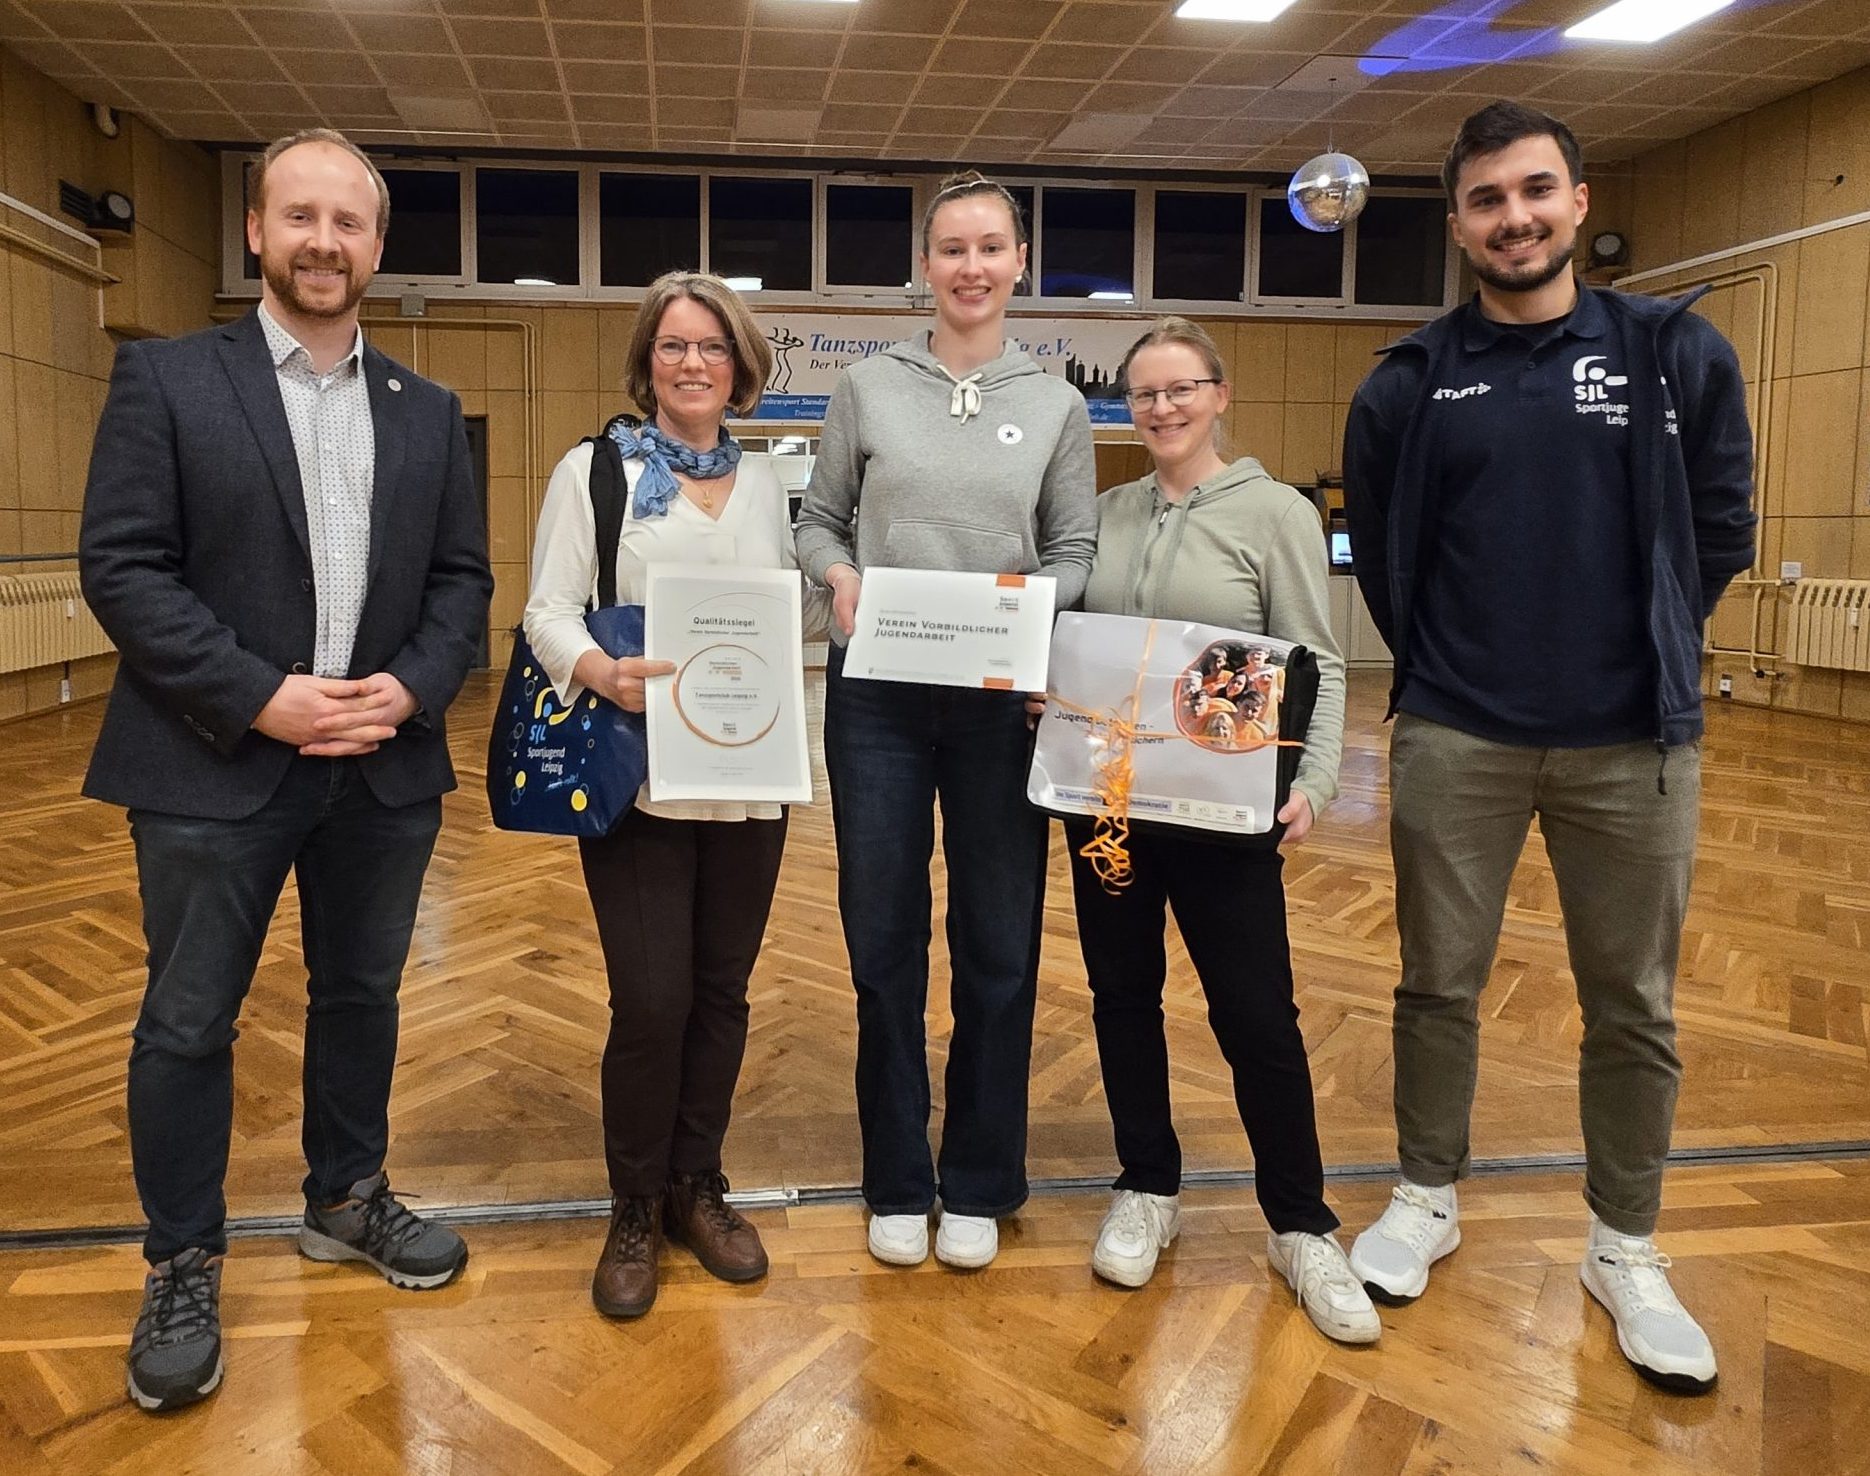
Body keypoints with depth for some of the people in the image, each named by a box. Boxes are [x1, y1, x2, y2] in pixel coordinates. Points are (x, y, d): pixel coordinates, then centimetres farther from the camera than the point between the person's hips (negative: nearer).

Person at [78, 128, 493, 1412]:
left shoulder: (428, 412, 10)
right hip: (212, 768, -3)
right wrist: (262, 699, -17)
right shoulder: (167, 380, -1)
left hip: (385, 767, 4)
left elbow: (462, 577, 7)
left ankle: (348, 1201, 36)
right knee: (188, 1024, 6)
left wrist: (411, 690, -10)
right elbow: (121, 566, -8)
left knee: (361, 1000, 16)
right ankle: (184, 1269, 24)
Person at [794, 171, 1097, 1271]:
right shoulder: (871, 387, 5)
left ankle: (981, 1183, 26)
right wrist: (840, 578, -12)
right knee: (884, 938, 8)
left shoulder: (1057, 405, 7)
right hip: (877, 693, 0)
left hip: (1001, 695, 0)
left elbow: (1076, 553, 6)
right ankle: (897, 1181, 26)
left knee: (1000, 942, 7)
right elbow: (819, 519, 9)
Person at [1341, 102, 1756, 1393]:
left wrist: (1638, 651, 9)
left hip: (1635, 740, 0)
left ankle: (1627, 1247, 27)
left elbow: (1718, 532, 7)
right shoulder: (1408, 386, 2)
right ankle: (1429, 1200, 29)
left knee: (1635, 1005, 9)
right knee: (1440, 985, 9)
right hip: (1455, 740, 0)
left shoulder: (1682, 355, 1)